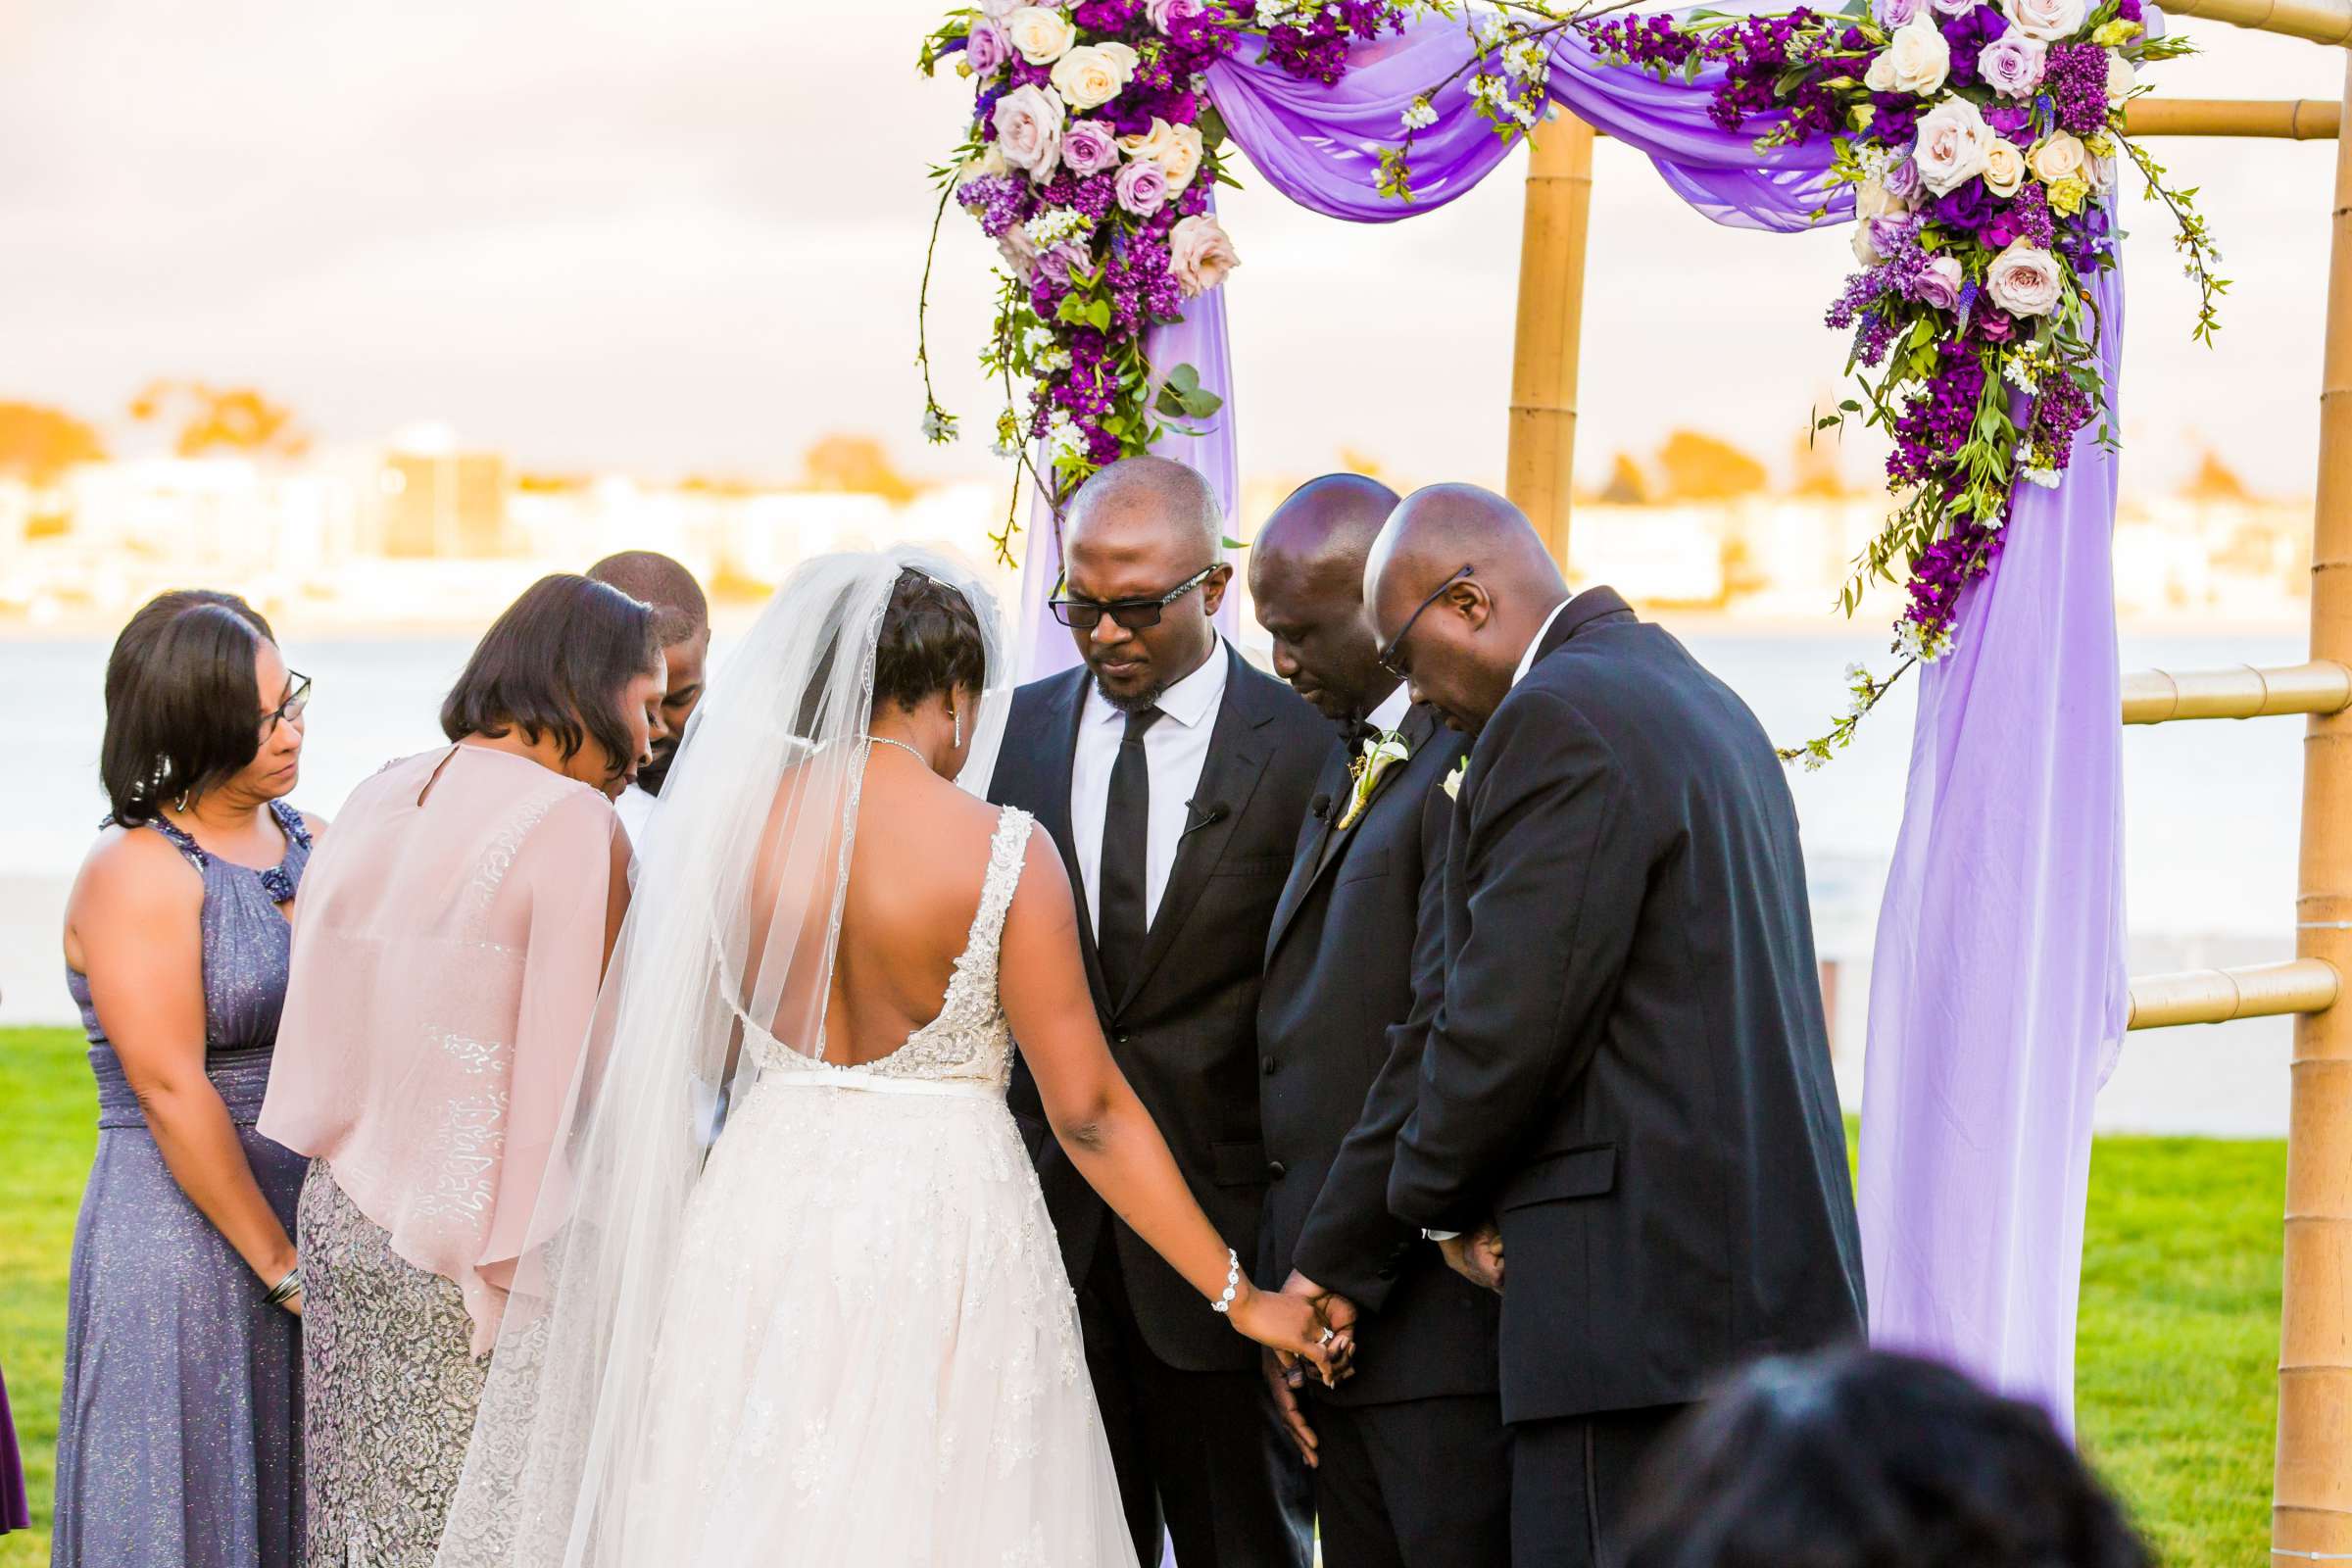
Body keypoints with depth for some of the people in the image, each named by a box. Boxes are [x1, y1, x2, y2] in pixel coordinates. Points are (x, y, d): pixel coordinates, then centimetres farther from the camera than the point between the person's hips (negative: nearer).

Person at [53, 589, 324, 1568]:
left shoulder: (311, 843, 9)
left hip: (319, 1228, 7)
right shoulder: (135, 873, -11)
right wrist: (283, 1264, -14)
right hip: (187, 1244, -6)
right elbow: (173, 1094, -16)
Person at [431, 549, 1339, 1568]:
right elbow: (1089, 1112, -12)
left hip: (765, 1217, 3)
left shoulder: (725, 823, -2)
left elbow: (619, 1056, 7)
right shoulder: (1001, 854, -12)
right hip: (944, 1231, -3)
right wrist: (1236, 1294, -6)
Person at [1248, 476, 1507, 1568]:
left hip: (1438, 1305, -9)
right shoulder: (1344, 765, 19)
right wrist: (1287, 1293, 11)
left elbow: (1450, 1037, -19)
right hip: (1338, 1312, 9)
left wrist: (1332, 1274, -14)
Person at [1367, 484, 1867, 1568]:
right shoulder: (1701, 702, 20)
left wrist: (1439, 1199, 2)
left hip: (1651, 1301, -10)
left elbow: (1508, 1022, -16)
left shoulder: (1559, 720, -12)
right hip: (1769, 1277, 10)